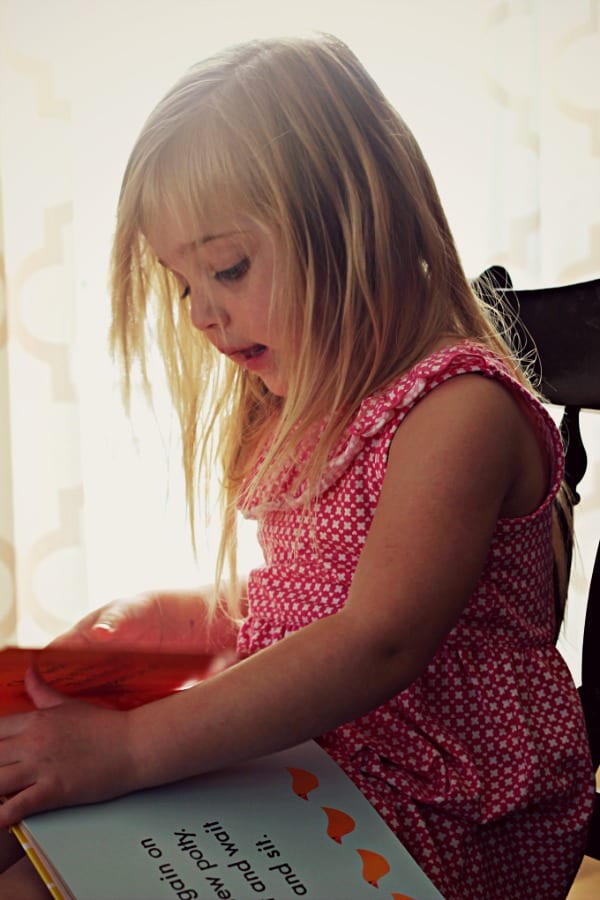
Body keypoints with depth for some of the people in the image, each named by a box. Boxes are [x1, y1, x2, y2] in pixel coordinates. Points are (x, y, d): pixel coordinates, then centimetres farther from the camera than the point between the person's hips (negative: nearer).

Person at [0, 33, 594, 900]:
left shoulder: (461, 409, -17)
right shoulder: (306, 415, 12)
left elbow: (380, 642, -28)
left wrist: (130, 746, -31)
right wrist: (165, 616, 2)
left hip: (442, 825, -8)